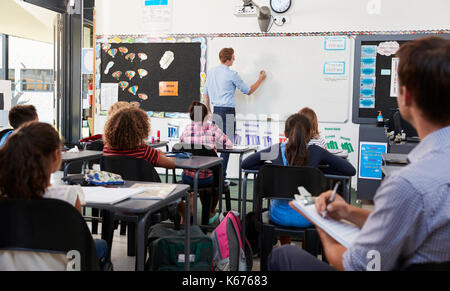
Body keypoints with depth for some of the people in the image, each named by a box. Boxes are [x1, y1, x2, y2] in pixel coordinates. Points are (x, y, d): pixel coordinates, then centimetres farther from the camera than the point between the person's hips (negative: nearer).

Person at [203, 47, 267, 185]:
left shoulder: (211, 72, 9)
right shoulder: (232, 74, -9)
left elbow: (206, 93, 15)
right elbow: (248, 91, 1)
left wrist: (208, 111, 24)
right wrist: (260, 80, 15)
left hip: (216, 110, 7)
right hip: (227, 111, -7)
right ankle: (222, 177, -5)